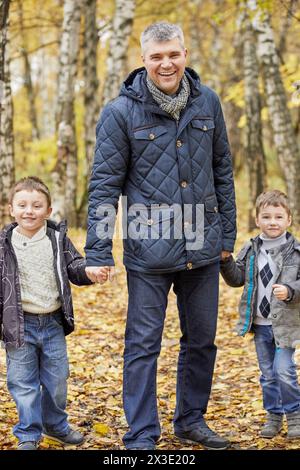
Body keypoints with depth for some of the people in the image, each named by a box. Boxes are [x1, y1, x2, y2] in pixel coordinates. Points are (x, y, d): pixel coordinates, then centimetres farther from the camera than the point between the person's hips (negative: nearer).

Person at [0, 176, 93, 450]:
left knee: (57, 380, 13)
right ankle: (28, 435, 17)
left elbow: (75, 269, 2)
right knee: (23, 383, 3)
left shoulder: (58, 239, 1)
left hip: (53, 323, 2)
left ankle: (55, 424, 34)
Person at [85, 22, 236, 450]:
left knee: (202, 339, 15)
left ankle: (192, 419, 33)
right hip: (149, 251, -4)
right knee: (143, 344, 1)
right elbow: (104, 185, -6)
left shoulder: (207, 102, 3)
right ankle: (142, 437, 11)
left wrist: (227, 233, 10)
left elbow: (222, 170, 11)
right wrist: (98, 252, -10)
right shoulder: (121, 112, -7)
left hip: (203, 248, 4)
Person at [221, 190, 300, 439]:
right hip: (260, 323, 4)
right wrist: (226, 261, -6)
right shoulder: (250, 250, 4)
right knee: (268, 373, 13)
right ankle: (274, 415, 25)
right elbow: (237, 279, 8)